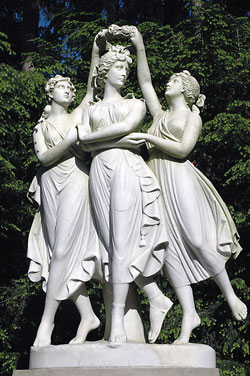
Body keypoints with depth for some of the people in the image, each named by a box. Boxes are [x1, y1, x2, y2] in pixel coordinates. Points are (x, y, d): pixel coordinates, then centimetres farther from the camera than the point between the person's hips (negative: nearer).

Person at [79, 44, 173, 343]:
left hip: (128, 168, -3)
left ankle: (117, 318, -13)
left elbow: (127, 126, -2)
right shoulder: (91, 109, 23)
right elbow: (87, 145, 7)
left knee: (122, 241, -12)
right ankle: (157, 299, 6)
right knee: (114, 242, -6)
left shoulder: (135, 104, 19)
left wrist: (88, 136, 2)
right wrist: (120, 138, -4)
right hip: (101, 170, 3)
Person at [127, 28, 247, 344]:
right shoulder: (159, 114, 23)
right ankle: (189, 314, -6)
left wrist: (148, 137, -9)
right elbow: (145, 82, 18)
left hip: (180, 179, -5)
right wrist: (140, 49, 10)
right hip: (156, 179, 5)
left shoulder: (192, 117, 7)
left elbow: (182, 149, -8)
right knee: (169, 247, -5)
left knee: (197, 241, -12)